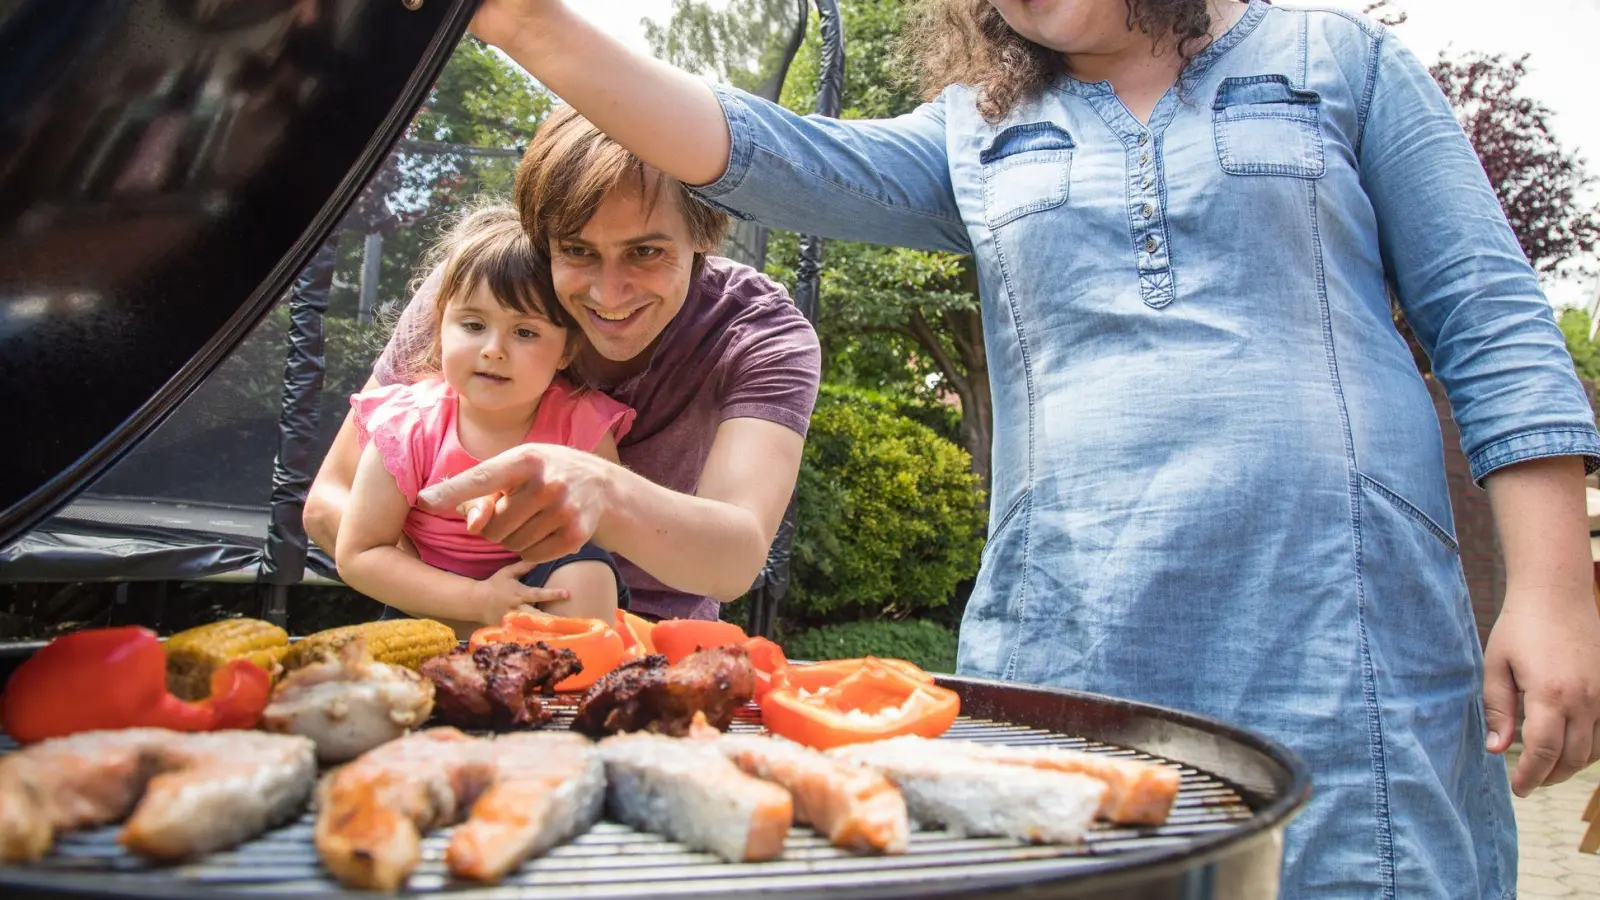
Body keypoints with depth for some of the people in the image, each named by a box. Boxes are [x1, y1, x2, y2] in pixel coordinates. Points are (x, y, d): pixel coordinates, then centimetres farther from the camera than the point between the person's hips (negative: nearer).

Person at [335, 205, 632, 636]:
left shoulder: (582, 426, -13)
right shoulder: (409, 428, -13)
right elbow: (357, 554, -10)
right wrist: (477, 600, -21)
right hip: (434, 610, 0)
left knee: (586, 565, -28)